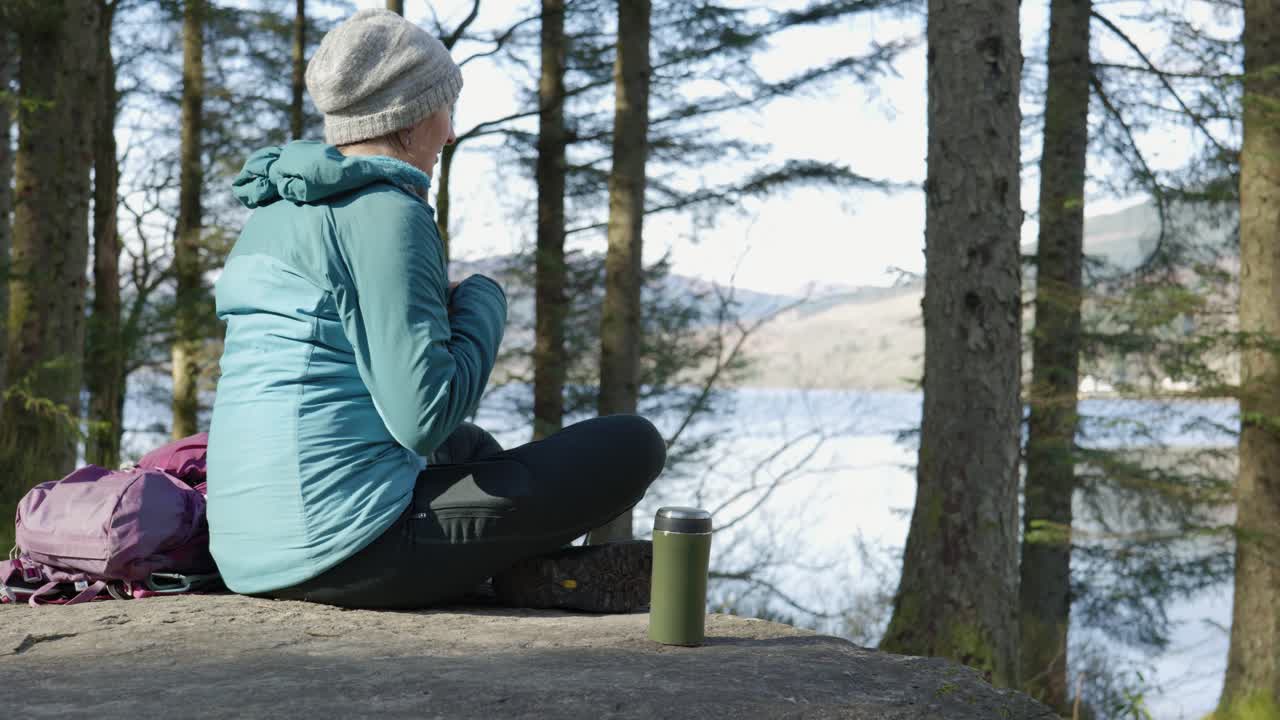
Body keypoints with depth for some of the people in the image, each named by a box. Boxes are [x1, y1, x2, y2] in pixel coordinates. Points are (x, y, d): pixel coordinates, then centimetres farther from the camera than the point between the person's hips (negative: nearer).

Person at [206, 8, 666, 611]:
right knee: (634, 446, -6)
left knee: (471, 445, 37)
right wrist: (483, 303, -2)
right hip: (344, 546, -10)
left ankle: (539, 567, 19)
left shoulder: (275, 210, 16)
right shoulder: (387, 213, -12)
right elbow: (422, 416, -19)